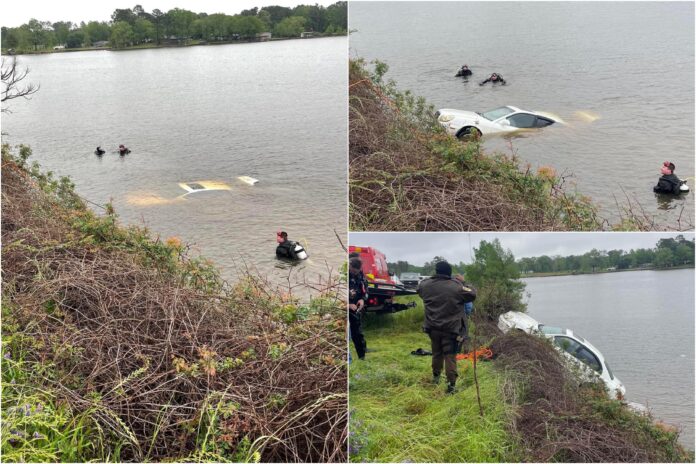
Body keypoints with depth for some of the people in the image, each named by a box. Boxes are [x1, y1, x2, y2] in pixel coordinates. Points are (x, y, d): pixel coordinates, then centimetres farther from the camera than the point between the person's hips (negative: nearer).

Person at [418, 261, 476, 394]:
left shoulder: (426, 285, -4)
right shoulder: (456, 286, -17)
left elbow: (419, 290, 19)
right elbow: (472, 294, -4)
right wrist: (463, 283, 7)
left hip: (433, 327, 4)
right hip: (451, 329, -4)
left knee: (436, 353, 22)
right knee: (450, 356, 1)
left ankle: (436, 377, 37)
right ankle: (451, 384, -2)